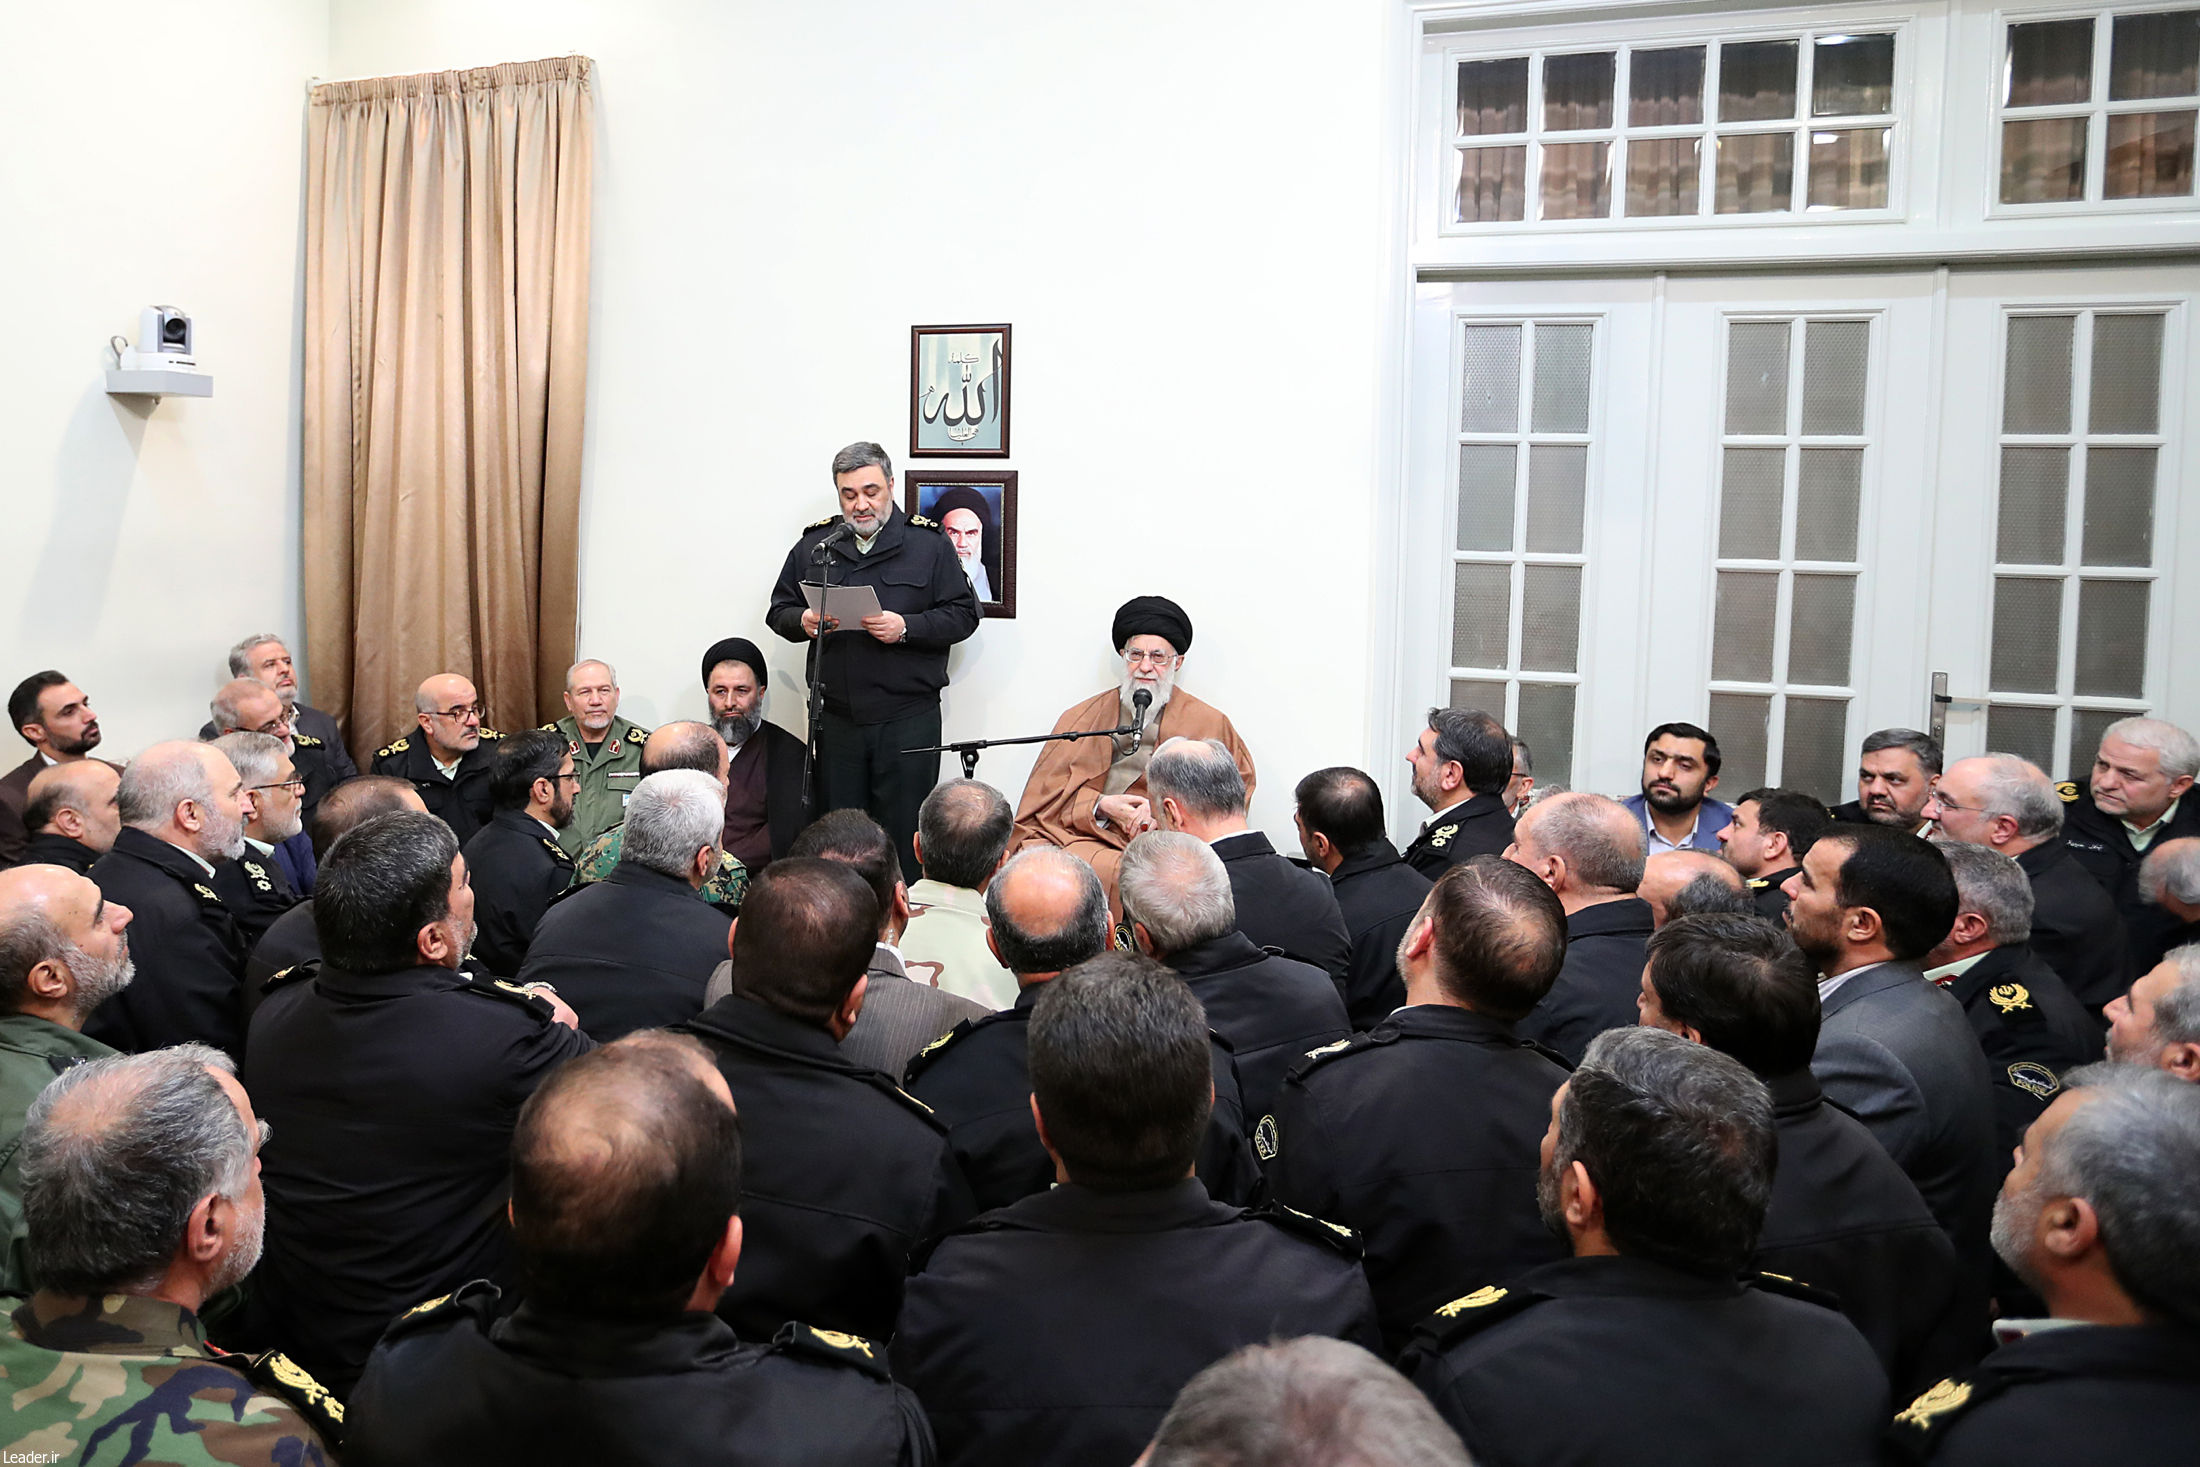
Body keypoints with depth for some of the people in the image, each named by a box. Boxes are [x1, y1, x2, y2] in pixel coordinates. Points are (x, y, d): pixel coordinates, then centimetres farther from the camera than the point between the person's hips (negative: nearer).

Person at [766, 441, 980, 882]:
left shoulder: (929, 543, 2)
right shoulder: (814, 544, 11)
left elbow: (963, 614, -1)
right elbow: (778, 611, 15)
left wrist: (907, 628, -17)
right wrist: (802, 622, -8)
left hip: (908, 717, -3)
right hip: (835, 717, 3)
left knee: (904, 832, 0)